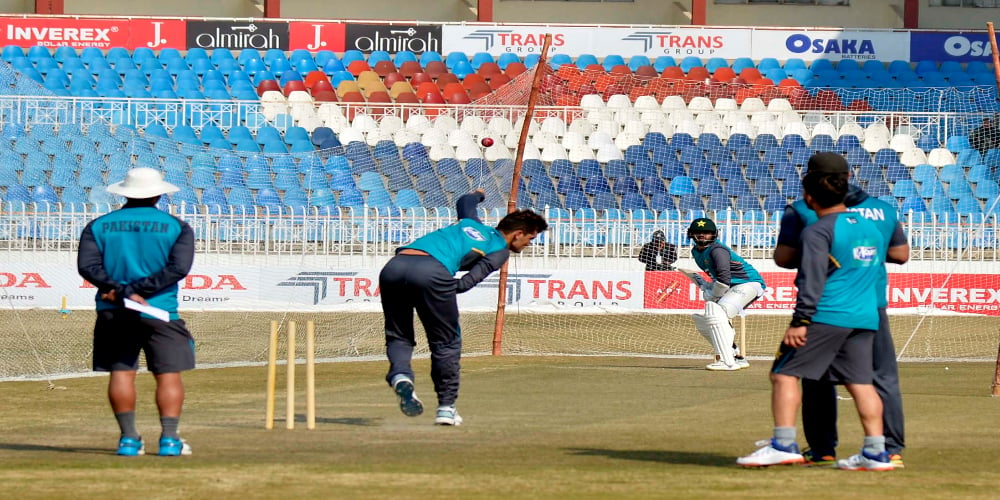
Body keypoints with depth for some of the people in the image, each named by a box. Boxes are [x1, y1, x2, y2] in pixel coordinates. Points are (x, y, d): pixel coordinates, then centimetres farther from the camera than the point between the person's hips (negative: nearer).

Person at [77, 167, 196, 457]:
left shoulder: (99, 226, 6)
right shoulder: (176, 227, 1)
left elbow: (88, 266, -7)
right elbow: (179, 268, -11)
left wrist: (122, 291, -14)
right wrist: (133, 290, -14)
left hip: (113, 313, 2)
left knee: (121, 373, 6)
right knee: (168, 375, 3)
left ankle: (129, 438, 3)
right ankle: (169, 439, -5)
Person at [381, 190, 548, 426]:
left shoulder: (471, 223, 35)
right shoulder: (500, 249, 16)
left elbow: (465, 201, 59)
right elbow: (474, 277, -2)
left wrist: (477, 195, 78)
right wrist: (450, 290, -7)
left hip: (393, 266, 6)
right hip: (431, 271, -6)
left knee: (399, 336, 16)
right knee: (446, 342, 11)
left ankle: (400, 375, -13)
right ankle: (446, 406, 11)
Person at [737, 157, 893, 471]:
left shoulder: (818, 231, -7)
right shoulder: (870, 228, 17)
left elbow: (812, 281, -14)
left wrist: (800, 321, -16)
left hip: (826, 316, -7)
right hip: (865, 317, 7)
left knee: (784, 374, -3)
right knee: (861, 383, 7)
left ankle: (784, 444, -12)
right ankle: (876, 453, 2)